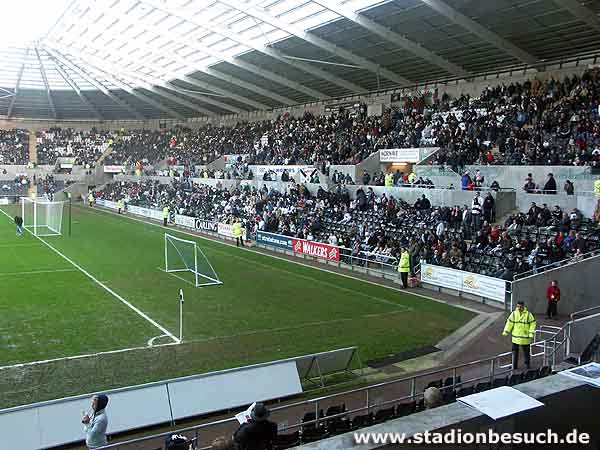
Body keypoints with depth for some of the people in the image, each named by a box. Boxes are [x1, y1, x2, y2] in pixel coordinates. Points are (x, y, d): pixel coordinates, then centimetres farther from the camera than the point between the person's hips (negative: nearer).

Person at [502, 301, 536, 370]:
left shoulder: (528, 314, -6)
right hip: (515, 337, 2)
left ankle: (527, 365, 28)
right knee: (515, 351, 8)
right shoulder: (514, 314, -2)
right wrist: (505, 332, -4)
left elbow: (533, 324, -3)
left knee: (526, 351, 11)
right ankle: (514, 366, 18)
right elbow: (509, 323, 0)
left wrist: (531, 334, -9)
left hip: (525, 337, -2)